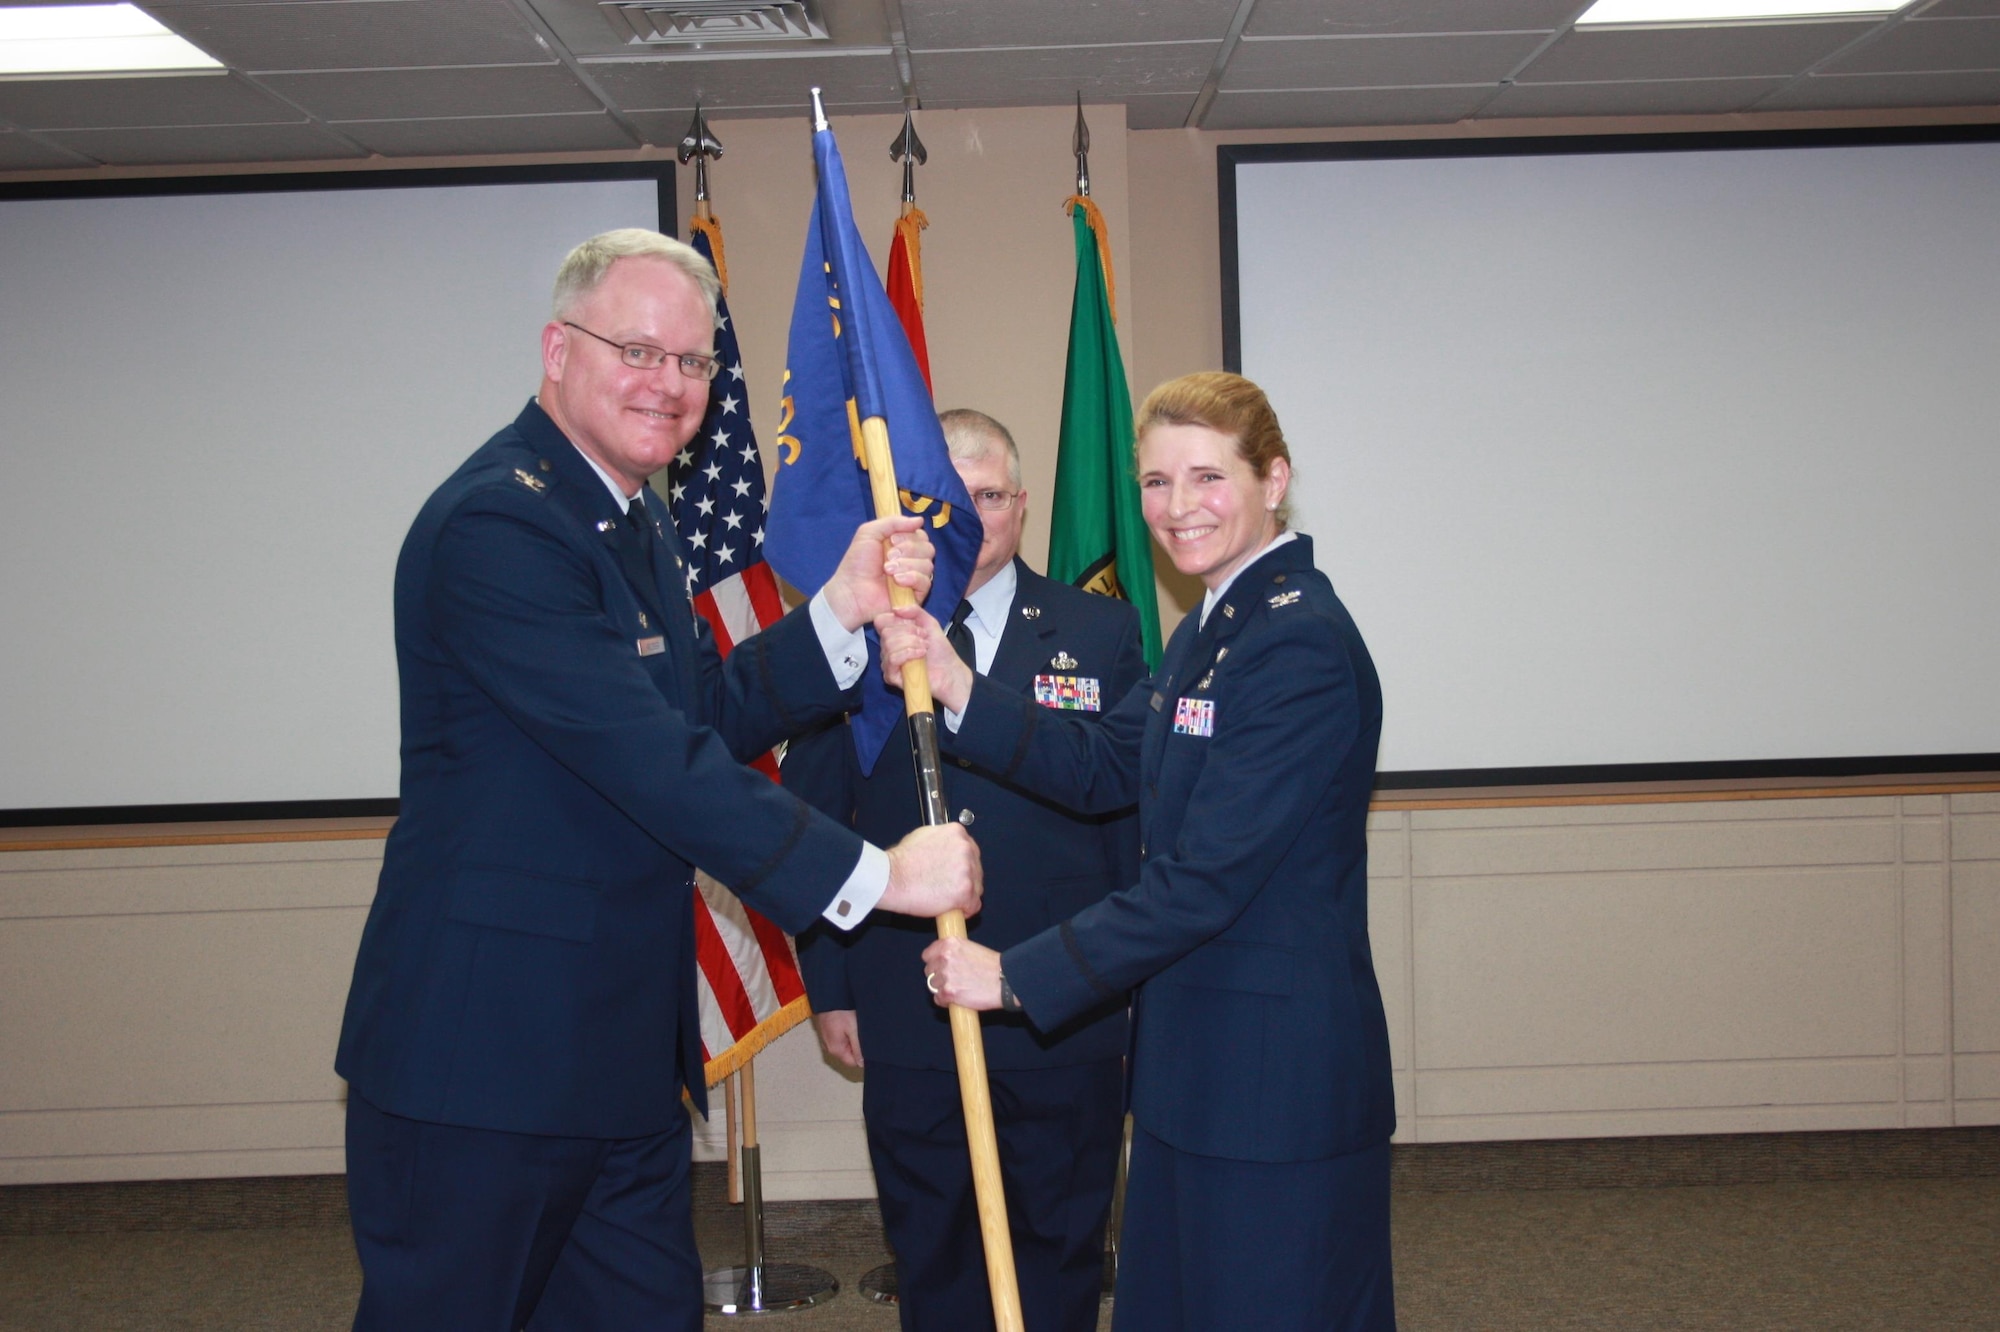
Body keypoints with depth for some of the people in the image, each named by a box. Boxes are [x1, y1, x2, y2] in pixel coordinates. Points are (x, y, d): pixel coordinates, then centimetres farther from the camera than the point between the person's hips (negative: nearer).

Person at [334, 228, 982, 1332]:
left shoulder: (631, 516, 13)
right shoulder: (497, 522, -20)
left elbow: (711, 716, 12)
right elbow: (654, 760, -25)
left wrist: (843, 610, -4)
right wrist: (876, 875, -20)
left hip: (621, 1053, 9)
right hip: (485, 1052, -9)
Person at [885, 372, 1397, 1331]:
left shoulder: (1302, 647, -20)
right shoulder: (1213, 628, 12)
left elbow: (1203, 880, -23)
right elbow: (1100, 767, 11)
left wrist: (1016, 975, -17)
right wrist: (953, 688, -2)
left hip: (1278, 1073, -10)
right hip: (1196, 1058, 10)